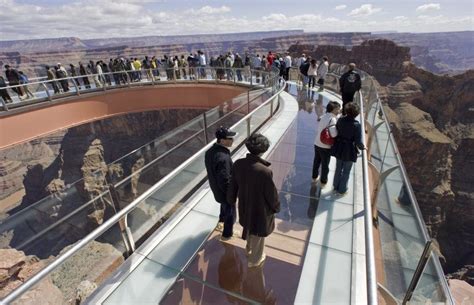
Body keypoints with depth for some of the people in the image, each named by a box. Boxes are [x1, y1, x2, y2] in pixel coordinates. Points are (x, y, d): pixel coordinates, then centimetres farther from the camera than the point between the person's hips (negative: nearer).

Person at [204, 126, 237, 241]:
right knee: (230, 214, 19)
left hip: (215, 188, 8)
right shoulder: (223, 158, -39)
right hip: (224, 192, -8)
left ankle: (222, 218, 66)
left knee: (224, 205, 37)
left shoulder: (210, 151, -10)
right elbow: (225, 182, -32)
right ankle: (227, 234, 43)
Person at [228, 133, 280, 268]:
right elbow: (271, 194, -21)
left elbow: (232, 186, -4)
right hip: (260, 210, -5)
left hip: (245, 206, 5)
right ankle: (255, 260, 50)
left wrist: (231, 199, 15)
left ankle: (249, 250, 62)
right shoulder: (265, 171, -36)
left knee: (250, 230, 34)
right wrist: (276, 207, 0)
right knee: (258, 236, 24)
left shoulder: (238, 164, -19)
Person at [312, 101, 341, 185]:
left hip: (317, 144, 7)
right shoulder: (332, 119, -21)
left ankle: (314, 177, 43)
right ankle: (323, 181, 32)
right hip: (326, 147, -7)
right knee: (325, 165, 14)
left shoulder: (324, 116, 2)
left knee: (316, 161, 24)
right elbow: (333, 134, -33)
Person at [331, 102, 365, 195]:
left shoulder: (340, 120, -11)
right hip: (349, 151, -4)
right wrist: (362, 147, 2)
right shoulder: (357, 125, -23)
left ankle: (336, 186, 41)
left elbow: (336, 133, 0)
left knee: (338, 169, 24)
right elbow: (358, 142, -19)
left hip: (339, 149, 4)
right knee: (346, 171, 16)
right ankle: (342, 190, 32)